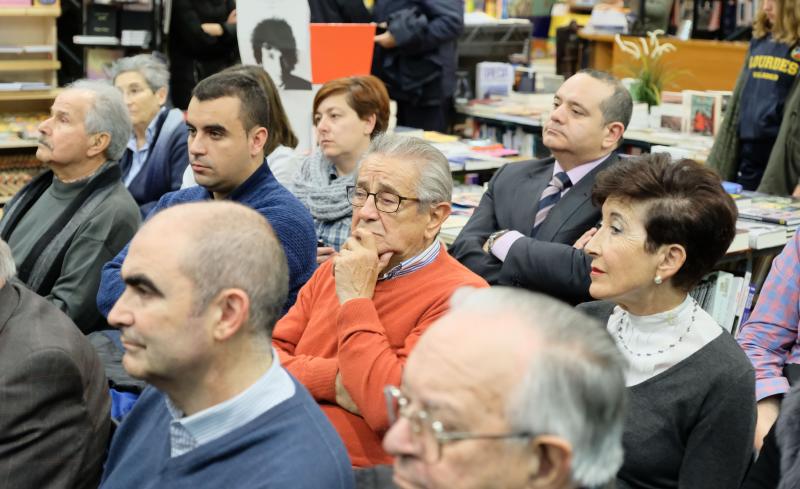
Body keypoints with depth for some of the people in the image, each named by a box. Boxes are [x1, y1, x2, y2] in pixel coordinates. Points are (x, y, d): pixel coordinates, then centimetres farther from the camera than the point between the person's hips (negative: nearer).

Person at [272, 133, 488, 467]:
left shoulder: (460, 295, -10)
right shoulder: (334, 269, 13)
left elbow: (388, 408, -19)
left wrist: (355, 299, -11)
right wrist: (334, 380, -11)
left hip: (361, 471, -6)